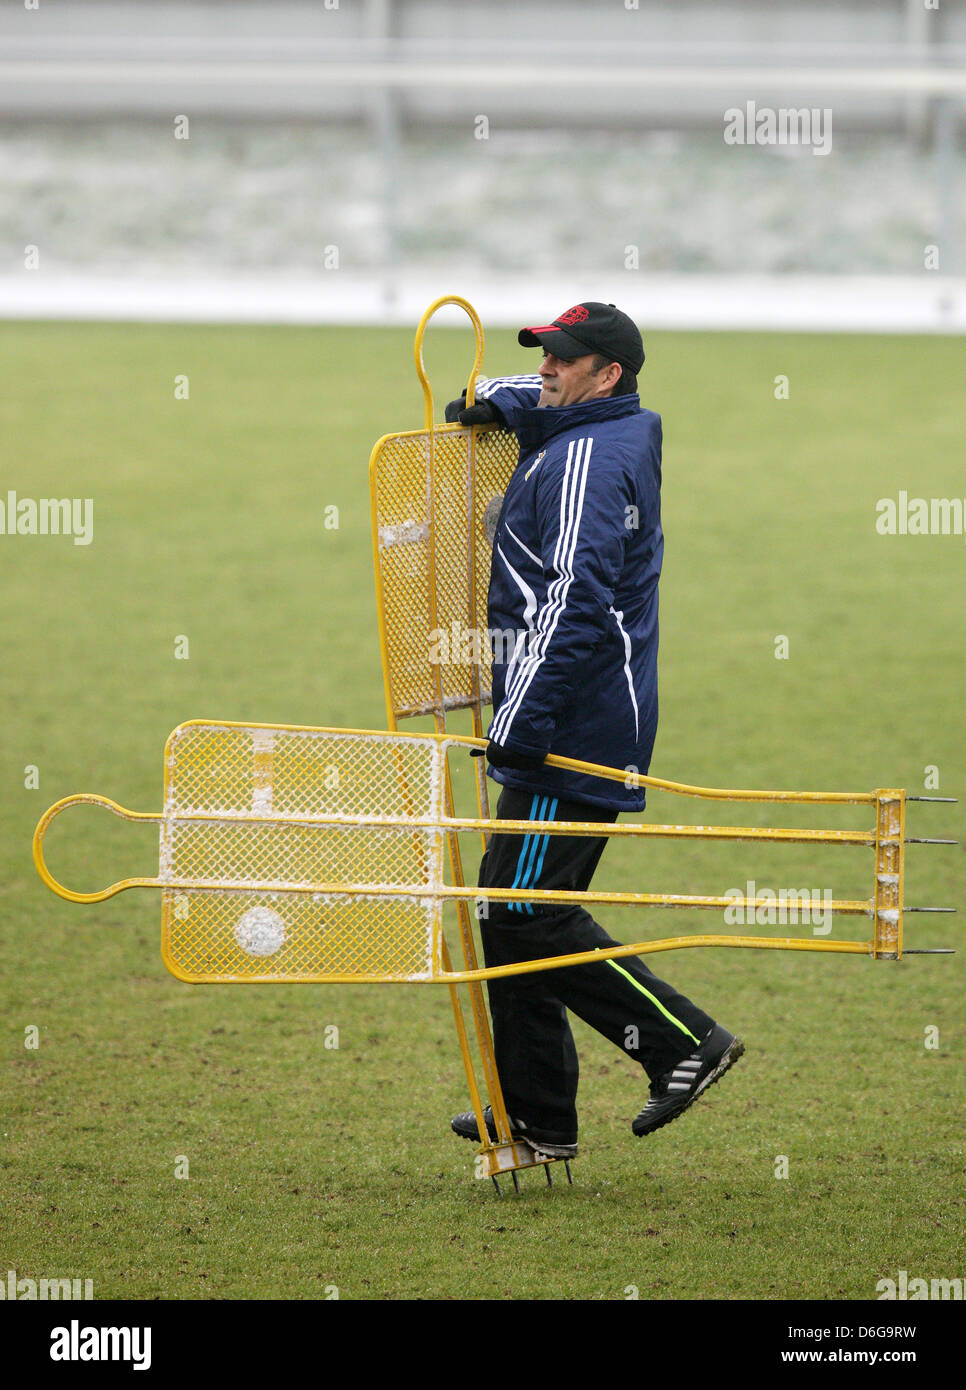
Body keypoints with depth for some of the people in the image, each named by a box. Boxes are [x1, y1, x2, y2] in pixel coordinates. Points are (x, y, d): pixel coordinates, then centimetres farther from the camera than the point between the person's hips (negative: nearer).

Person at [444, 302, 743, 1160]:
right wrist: (496, 402, 17)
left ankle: (683, 1041, -10)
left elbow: (575, 605, -25)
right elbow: (539, 400, 40)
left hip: (567, 733, -11)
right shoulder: (619, 434, 15)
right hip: (599, 731, 11)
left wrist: (519, 727, -25)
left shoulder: (588, 462, -17)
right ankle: (536, 1113, 14)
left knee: (522, 911, -11)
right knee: (521, 908, 11)